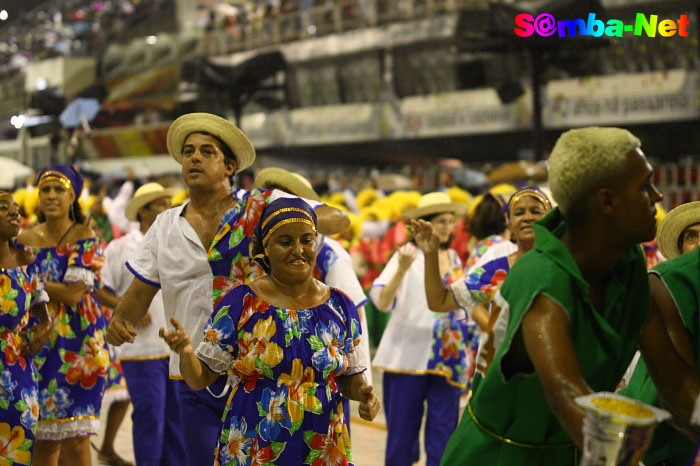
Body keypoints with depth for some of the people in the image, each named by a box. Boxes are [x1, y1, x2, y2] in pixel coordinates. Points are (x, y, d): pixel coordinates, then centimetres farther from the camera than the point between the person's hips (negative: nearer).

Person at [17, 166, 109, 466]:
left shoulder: (84, 238, -2)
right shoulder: (26, 239, 9)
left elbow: (73, 294, -13)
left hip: (76, 342, -3)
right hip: (38, 342, 4)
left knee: (75, 440, -8)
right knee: (43, 439, 3)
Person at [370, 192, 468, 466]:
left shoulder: (453, 258, 10)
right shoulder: (408, 254, -6)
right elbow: (382, 302, -17)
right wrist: (402, 270, -32)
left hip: (446, 360, 4)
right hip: (408, 357, -4)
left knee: (443, 436, 2)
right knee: (402, 432, 3)